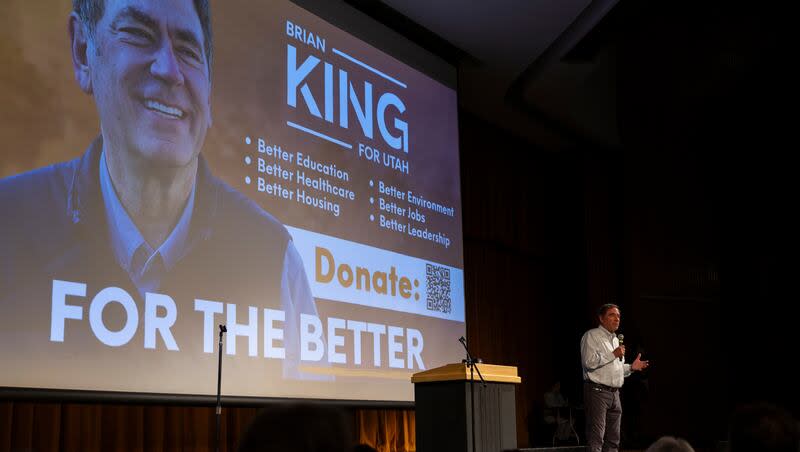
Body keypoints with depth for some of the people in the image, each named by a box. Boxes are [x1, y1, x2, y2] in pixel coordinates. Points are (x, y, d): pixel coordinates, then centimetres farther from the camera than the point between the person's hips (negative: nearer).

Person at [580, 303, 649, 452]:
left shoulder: (615, 339, 22)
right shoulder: (592, 336, -5)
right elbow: (589, 362, -19)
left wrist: (631, 367, 12)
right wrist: (613, 355, -14)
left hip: (614, 393, 9)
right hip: (597, 391, -9)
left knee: (613, 440, 10)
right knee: (596, 439, -12)